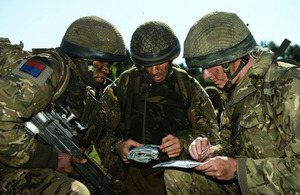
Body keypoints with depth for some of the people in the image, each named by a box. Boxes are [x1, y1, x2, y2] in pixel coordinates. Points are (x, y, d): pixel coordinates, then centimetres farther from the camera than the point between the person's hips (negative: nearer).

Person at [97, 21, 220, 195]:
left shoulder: (189, 87, 8)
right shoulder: (122, 86, 8)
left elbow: (210, 131, 6)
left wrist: (184, 143, -14)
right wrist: (117, 146, -12)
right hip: (134, 173, 0)